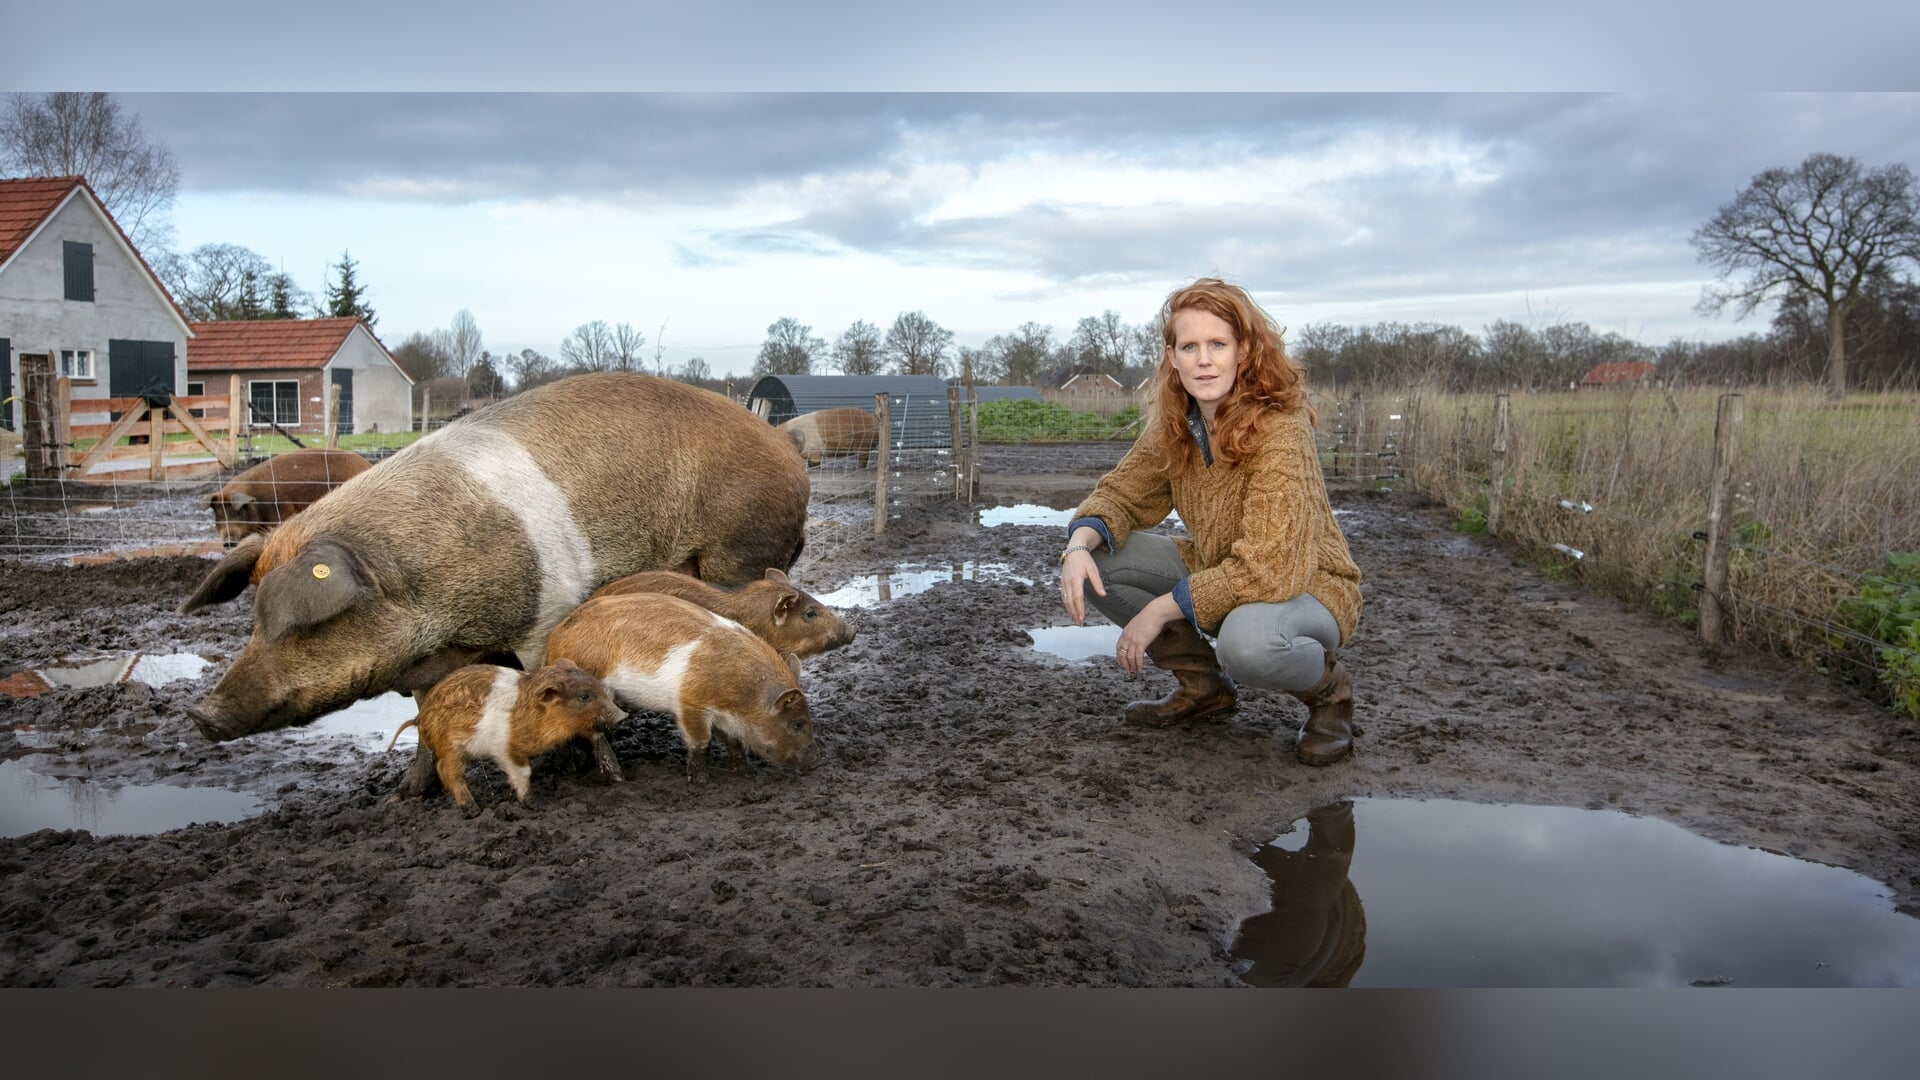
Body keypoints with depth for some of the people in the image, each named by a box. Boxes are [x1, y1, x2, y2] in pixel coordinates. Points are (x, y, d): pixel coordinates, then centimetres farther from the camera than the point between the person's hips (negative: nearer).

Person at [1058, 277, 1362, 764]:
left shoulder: (1280, 429, -26)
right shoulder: (1172, 425, -7)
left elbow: (1268, 569, -32)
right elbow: (1123, 492, 3)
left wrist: (1160, 610, -29)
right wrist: (1081, 544, -21)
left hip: (1304, 586, -6)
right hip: (1216, 574, 7)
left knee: (1248, 638, -41)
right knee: (1093, 560, -9)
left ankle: (1327, 690, -3)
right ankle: (1203, 683, 8)